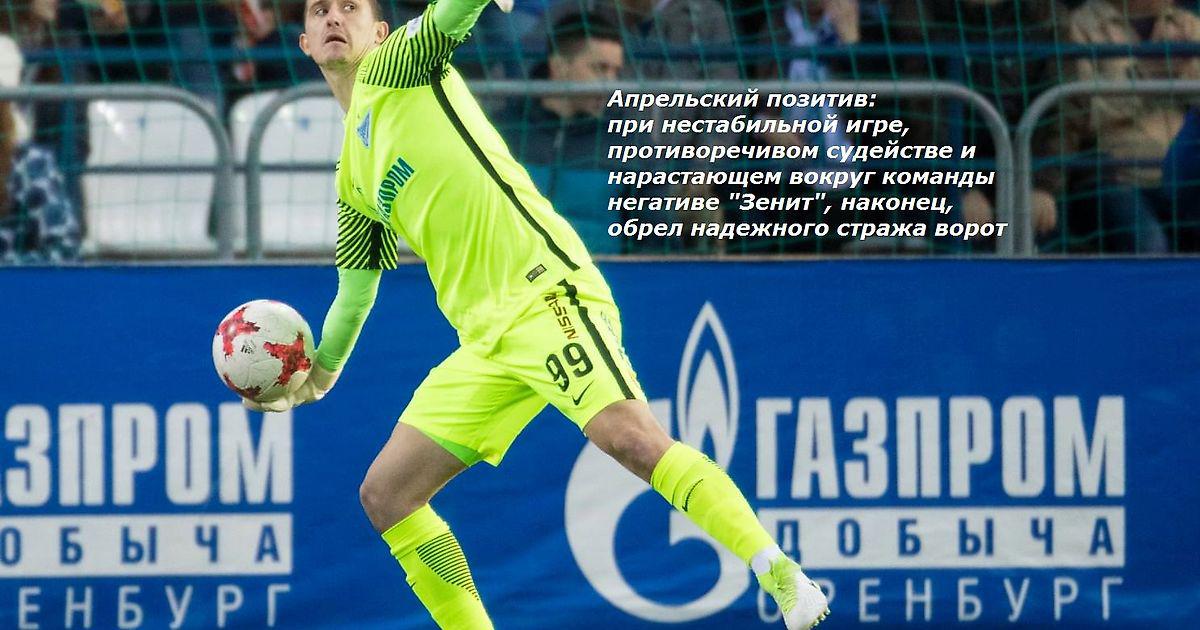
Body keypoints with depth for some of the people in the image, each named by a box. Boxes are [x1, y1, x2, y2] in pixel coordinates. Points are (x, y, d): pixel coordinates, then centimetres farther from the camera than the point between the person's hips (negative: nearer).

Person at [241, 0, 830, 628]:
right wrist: (318, 373, 31)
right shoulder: (351, 181, 25)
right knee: (386, 493, 3)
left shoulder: (397, 60, 8)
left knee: (629, 436, -27)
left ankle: (781, 575, -29)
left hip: (543, 288, -8)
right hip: (484, 338, 8)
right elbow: (355, 291, 35)